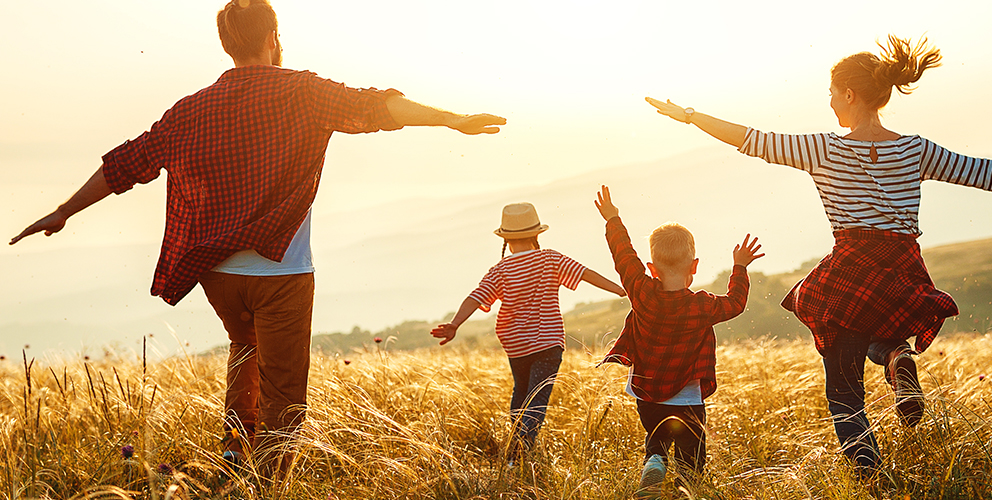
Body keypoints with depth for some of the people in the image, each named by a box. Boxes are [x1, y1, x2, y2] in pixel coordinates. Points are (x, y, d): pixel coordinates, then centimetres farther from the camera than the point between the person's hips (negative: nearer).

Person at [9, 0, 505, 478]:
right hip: (281, 270, -5)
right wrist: (454, 120, -20)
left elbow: (126, 162, 11)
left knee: (246, 347, 32)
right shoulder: (300, 92, -4)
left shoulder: (193, 109, 7)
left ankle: (236, 444, 19)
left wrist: (63, 213, 20)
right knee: (282, 394, 2)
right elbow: (372, 107, -16)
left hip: (215, 270, 5)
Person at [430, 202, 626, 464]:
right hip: (548, 342, -2)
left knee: (521, 393, 26)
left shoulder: (500, 271, -5)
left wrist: (454, 324, -22)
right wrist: (621, 289, -5)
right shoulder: (550, 259, -5)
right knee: (537, 401, -7)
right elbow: (585, 273, -8)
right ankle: (520, 447, -26)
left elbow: (475, 298, -16)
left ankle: (516, 439, 29)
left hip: (516, 345, 2)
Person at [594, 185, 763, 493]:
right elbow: (735, 302, 3)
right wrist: (740, 268, 17)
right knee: (691, 460, 10)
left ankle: (653, 464, -7)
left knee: (656, 442, 22)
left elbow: (625, 256, -1)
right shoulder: (702, 307, -16)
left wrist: (613, 220, 11)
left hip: (645, 395, 2)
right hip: (686, 401, -2)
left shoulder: (643, 295, -14)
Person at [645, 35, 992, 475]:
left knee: (844, 390, 10)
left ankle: (870, 476, -6)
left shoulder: (824, 150, -4)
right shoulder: (916, 151, 4)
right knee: (877, 333, 36)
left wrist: (688, 115, 8)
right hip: (905, 281, 3)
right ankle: (897, 357, 1)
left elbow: (752, 140, -2)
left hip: (850, 275, -3)